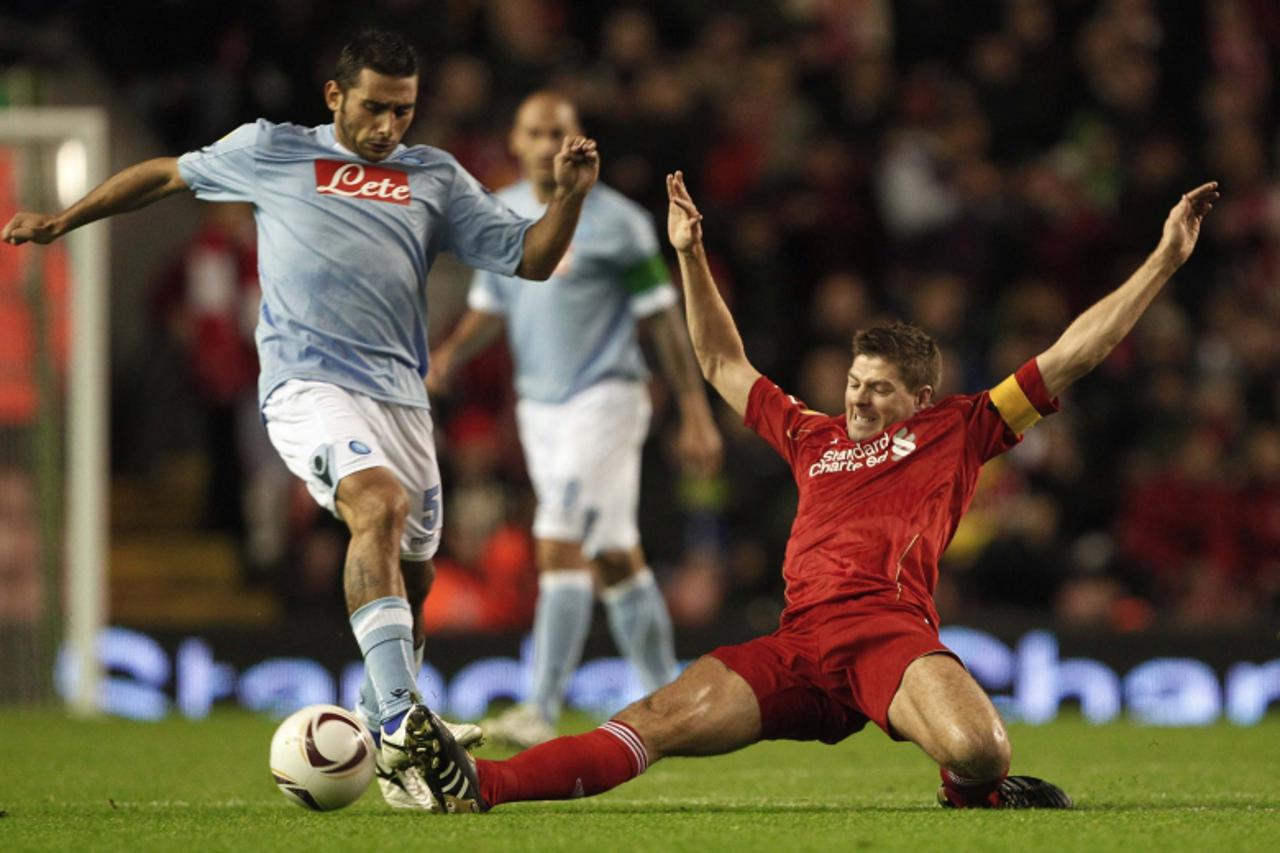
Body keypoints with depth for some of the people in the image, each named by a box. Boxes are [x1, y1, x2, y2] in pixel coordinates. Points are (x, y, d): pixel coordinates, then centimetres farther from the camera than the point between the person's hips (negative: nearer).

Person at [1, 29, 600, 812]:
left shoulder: (436, 177, 16)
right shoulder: (271, 153, 11)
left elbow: (529, 260, 13)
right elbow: (167, 175, 24)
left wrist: (570, 197, -5)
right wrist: (64, 221, 26)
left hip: (401, 393, 5)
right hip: (310, 384, -5)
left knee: (412, 576, 6)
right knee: (380, 506, -30)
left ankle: (387, 741, 25)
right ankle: (402, 723, -40)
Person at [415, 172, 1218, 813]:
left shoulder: (957, 430, 18)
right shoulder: (814, 437, 31)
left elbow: (1072, 355, 17)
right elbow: (724, 364, 43)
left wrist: (1165, 260, 14)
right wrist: (692, 257, 41)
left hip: (892, 631, -4)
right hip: (799, 641, 4)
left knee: (979, 752, -34)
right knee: (658, 719, -16)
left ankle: (972, 789, 3)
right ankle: (482, 784, -32)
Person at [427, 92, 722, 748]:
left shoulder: (614, 221, -10)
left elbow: (662, 318, -7)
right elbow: (488, 309, 17)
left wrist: (695, 415, -7)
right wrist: (450, 355, -4)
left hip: (603, 399, -6)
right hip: (538, 406, 6)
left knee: (559, 547, -18)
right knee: (614, 561, 11)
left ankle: (542, 710, -21)